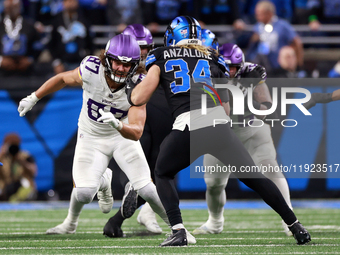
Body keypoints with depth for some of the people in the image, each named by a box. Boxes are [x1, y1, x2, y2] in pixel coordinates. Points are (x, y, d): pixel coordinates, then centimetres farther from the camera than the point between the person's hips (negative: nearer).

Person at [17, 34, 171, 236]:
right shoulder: (91, 70, -27)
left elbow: (136, 133, -32)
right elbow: (63, 79, -4)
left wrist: (117, 124, -53)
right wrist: (33, 98, 3)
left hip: (123, 135, 0)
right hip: (91, 137, 0)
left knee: (146, 189, -14)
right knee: (84, 192, -18)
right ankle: (71, 223, 20)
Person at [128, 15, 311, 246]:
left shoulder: (161, 57, 16)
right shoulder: (214, 60, 24)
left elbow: (139, 99, 12)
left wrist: (133, 86, 33)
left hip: (187, 126, -2)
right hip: (219, 123, 2)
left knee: (163, 175, 23)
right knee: (253, 177, 17)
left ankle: (178, 231, 5)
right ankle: (296, 226, 17)